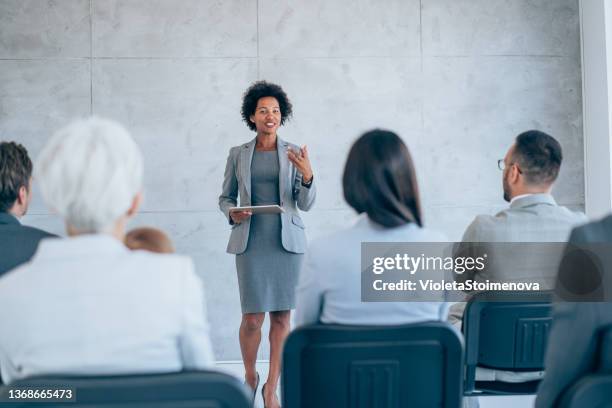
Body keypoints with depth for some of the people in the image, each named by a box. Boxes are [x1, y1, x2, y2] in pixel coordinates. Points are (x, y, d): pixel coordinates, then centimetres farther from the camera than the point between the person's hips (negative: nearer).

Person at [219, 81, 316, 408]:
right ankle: (250, 376, 23)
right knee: (253, 318, -5)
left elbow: (306, 204, 0)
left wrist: (307, 175, -18)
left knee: (282, 316, 1)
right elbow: (225, 197, 13)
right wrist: (232, 213, -9)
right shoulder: (238, 154, 6)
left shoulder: (294, 153, 4)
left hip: (286, 240, 1)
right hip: (250, 241, 0)